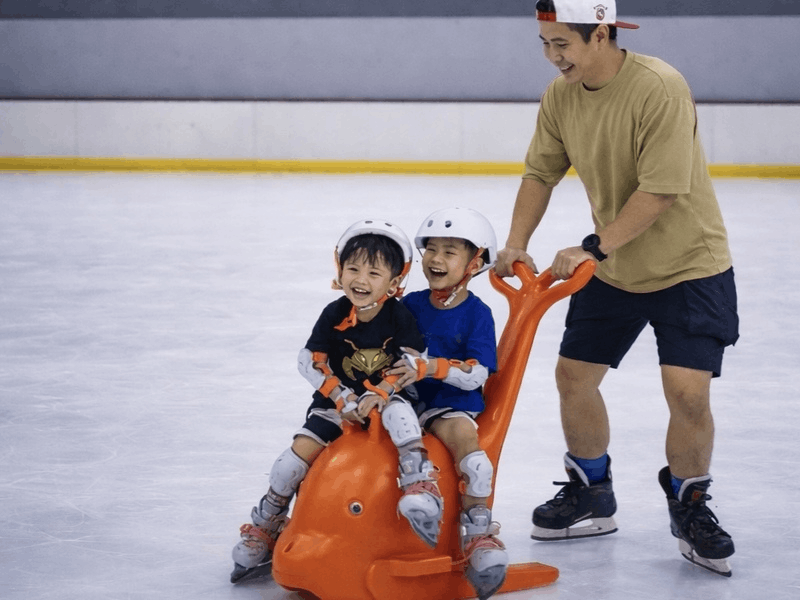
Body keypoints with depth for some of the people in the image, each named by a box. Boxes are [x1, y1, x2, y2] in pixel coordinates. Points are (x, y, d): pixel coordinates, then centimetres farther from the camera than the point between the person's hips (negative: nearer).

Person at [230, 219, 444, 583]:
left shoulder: (399, 317, -9)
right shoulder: (335, 315, -7)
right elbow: (308, 362, -5)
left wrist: (377, 395, -24)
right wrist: (341, 397, -16)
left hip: (385, 398, -1)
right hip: (336, 402, 1)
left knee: (398, 412, -37)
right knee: (297, 455, -13)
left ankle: (420, 486, -40)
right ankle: (264, 527, 7)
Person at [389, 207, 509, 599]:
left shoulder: (477, 314, -3)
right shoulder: (410, 306, 8)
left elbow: (476, 376, -14)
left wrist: (430, 367, -26)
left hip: (452, 406, -5)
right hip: (405, 402, 5)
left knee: (463, 436, -34)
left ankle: (478, 539, -33)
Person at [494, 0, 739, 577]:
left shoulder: (660, 87, -27)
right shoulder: (560, 96, -5)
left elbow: (661, 190, -29)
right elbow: (542, 172, 6)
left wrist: (593, 247, -28)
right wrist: (516, 243, -7)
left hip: (687, 263, -6)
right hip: (612, 268, 6)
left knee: (688, 393, -15)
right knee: (574, 374, 7)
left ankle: (689, 506, 10)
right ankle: (592, 496, 27)